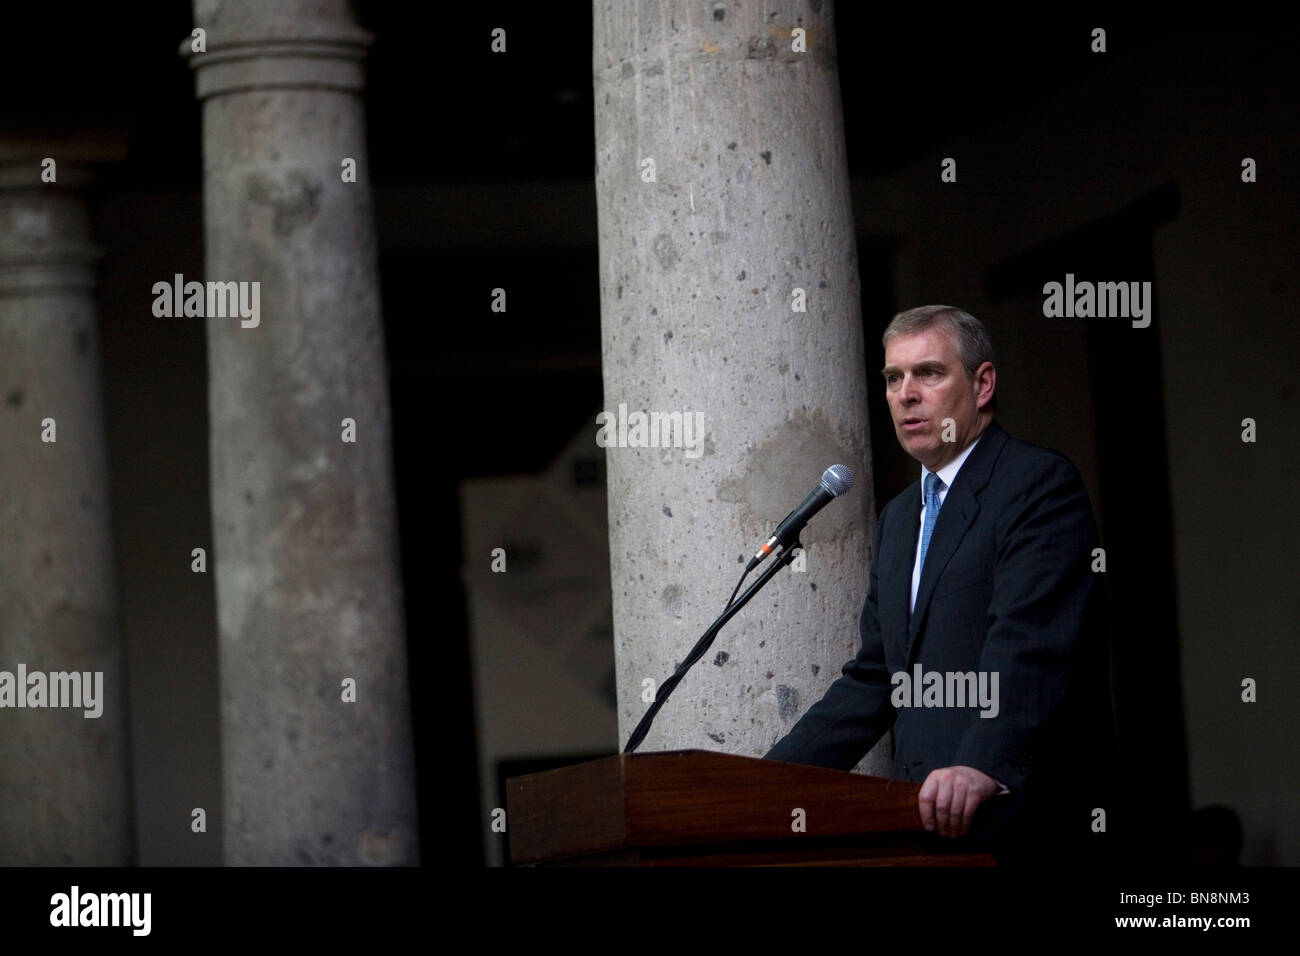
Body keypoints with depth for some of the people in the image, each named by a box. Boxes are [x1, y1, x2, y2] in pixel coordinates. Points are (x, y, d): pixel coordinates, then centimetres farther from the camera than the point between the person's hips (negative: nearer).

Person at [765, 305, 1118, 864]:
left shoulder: (1041, 483, -3)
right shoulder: (899, 519, 24)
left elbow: (1029, 647, -18)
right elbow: (873, 681, 24)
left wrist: (984, 766, -33)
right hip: (931, 824, 7)